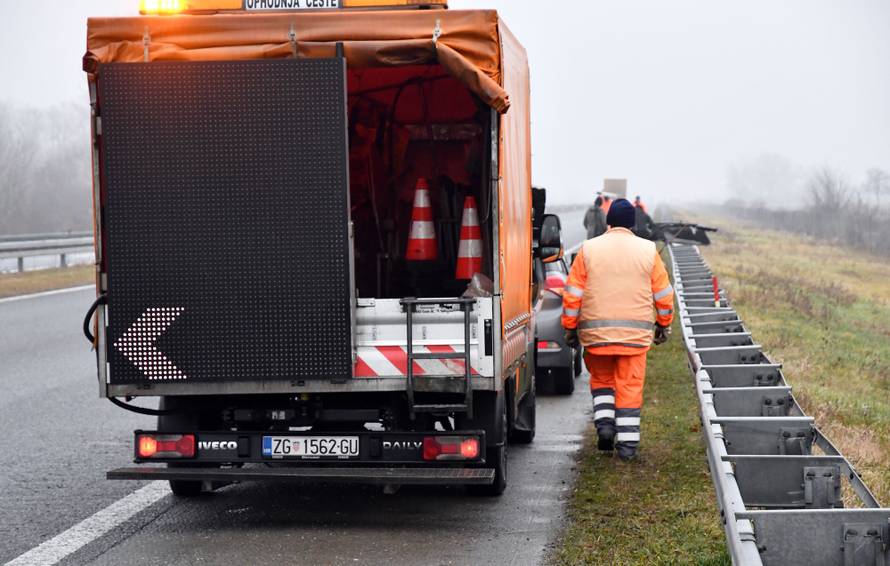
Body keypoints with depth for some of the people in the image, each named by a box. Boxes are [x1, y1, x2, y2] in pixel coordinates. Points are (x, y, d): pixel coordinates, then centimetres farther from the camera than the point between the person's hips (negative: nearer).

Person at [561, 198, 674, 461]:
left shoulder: (589, 249, 1)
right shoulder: (648, 250, 3)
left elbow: (572, 293, 1)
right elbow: (663, 294, 7)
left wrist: (570, 327, 9)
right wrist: (664, 325, 20)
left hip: (596, 331, 0)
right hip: (635, 331, 0)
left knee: (601, 379, 19)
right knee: (630, 385, 4)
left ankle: (604, 422, 2)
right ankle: (627, 443, 4)